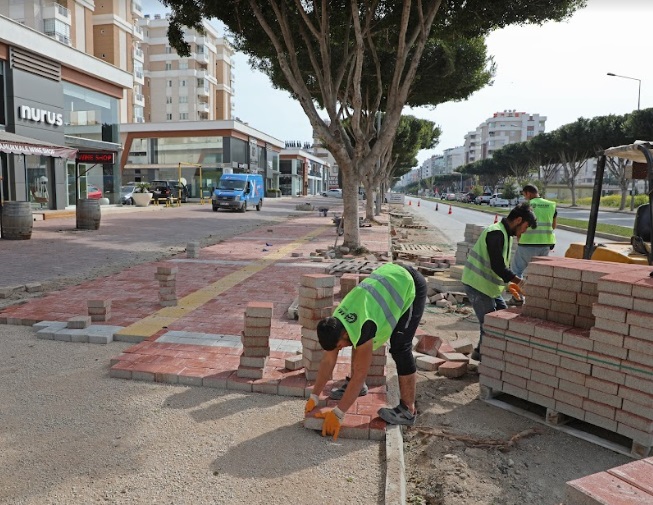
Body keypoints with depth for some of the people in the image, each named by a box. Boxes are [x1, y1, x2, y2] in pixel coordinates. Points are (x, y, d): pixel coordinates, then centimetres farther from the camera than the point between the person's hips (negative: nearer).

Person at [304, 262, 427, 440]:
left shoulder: (361, 328, -33)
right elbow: (328, 361, -1)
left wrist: (337, 414, -26)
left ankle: (408, 410, -4)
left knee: (400, 348, -13)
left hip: (410, 285, -8)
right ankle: (355, 386, 23)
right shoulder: (335, 323, -11)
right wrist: (313, 397, 0)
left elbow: (360, 374, -29)